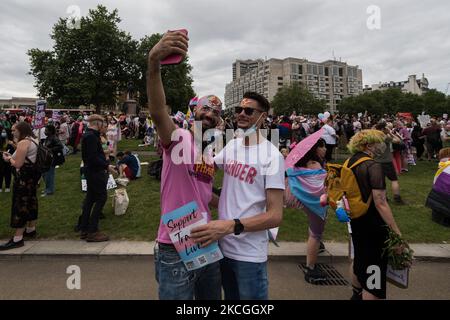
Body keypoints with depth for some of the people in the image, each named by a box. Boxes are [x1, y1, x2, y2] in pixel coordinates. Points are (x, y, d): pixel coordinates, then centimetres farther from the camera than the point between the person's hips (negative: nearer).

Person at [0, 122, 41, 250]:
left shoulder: (23, 143, -17)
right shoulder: (34, 140, 12)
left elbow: (18, 164, -20)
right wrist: (12, 156, 13)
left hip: (23, 178, -10)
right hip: (32, 175, 10)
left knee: (20, 205, -5)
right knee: (30, 202, 18)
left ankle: (18, 239, -1)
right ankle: (31, 229, 31)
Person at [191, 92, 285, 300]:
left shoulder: (271, 155, -16)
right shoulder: (231, 146, 5)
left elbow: (275, 216, -20)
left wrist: (231, 226, -31)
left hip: (250, 254, -6)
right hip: (222, 246, 6)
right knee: (229, 296, 25)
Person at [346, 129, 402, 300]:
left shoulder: (351, 161, 3)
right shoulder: (373, 166, -22)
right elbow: (380, 203, -25)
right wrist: (397, 232, -20)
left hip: (356, 220, 9)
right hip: (373, 225, -9)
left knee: (360, 260, 27)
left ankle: (357, 295, 48)